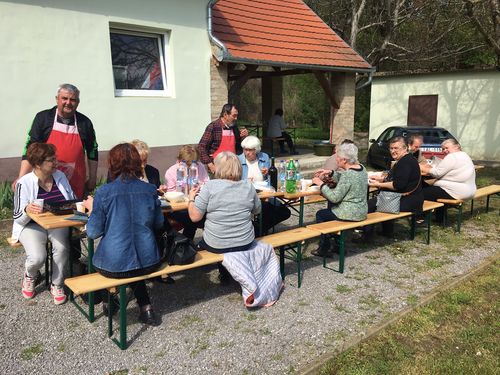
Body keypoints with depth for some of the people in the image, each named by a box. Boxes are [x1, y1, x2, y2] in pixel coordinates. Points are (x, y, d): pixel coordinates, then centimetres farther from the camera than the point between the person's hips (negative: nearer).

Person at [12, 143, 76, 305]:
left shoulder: (60, 176, 3)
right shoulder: (24, 183, -10)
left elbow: (73, 201, 10)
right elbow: (18, 217, -10)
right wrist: (26, 210, -33)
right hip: (32, 225, -2)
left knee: (62, 247, -29)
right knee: (37, 257, -27)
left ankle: (57, 285, -5)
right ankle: (29, 276, 13)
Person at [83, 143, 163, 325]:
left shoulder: (103, 192, -12)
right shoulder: (150, 190, -3)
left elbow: (93, 232, -5)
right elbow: (159, 224, 10)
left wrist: (91, 208, 10)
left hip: (114, 265, -2)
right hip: (148, 262, 2)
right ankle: (145, 308, 27)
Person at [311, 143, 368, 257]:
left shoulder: (348, 174, -25)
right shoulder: (361, 168, 2)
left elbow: (335, 197, -23)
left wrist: (321, 184, -14)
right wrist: (331, 173, 8)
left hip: (351, 214, -9)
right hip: (361, 211, 9)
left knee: (320, 214, 10)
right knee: (331, 208, 29)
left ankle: (324, 249, 20)